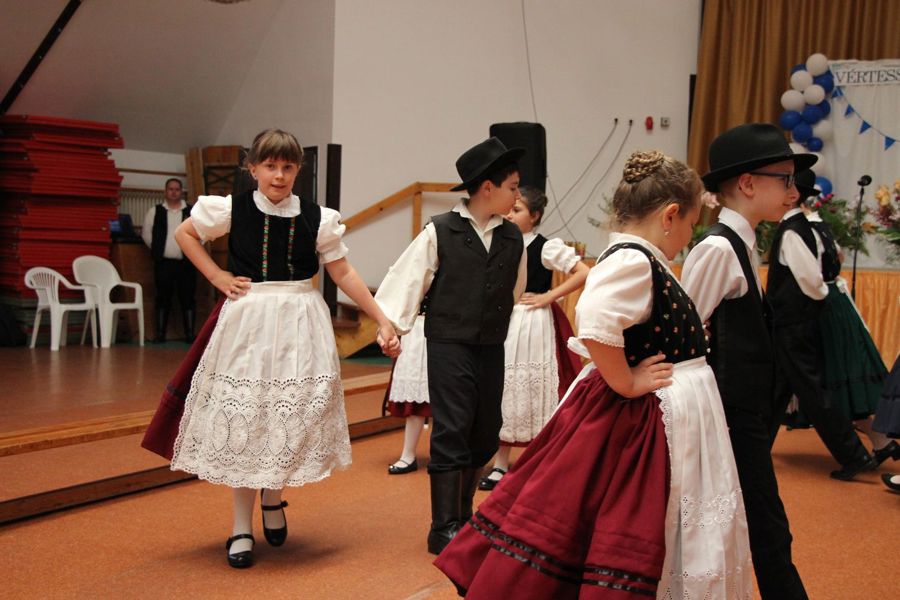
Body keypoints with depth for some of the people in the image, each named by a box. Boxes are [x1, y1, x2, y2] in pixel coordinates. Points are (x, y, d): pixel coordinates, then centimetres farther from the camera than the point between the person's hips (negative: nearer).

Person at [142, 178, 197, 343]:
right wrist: (157, 249, 9)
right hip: (163, 263, 0)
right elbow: (146, 233, 12)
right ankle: (160, 334, 10)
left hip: (186, 263, 0)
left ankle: (190, 334, 6)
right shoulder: (156, 212, 6)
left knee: (187, 298, 1)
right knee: (163, 298, 5)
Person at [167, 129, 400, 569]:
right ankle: (242, 525, 15)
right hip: (247, 322, -1)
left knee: (293, 416, 2)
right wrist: (217, 277, 2)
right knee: (242, 418, 1)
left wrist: (382, 322, -1)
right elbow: (184, 234, 13)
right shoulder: (232, 208, -2)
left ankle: (273, 497, 31)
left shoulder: (316, 218, -1)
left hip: (300, 325, 1)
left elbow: (343, 274, 3)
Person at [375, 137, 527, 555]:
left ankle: (461, 515, 27)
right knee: (451, 434, -7)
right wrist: (392, 323, -12)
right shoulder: (440, 232, -7)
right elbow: (410, 278, -6)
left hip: (491, 349, 5)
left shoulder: (513, 238, 6)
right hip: (449, 346, -5)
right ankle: (443, 530, 1)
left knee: (485, 437, 10)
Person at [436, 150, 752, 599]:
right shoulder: (633, 262, -20)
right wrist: (625, 384, -24)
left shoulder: (638, 261, 10)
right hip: (633, 420, -10)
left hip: (662, 422, 10)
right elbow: (595, 323, -36)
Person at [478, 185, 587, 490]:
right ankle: (501, 464, 16)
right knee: (505, 391, 7)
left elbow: (585, 273, -16)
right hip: (505, 323, 5)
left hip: (534, 325, -5)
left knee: (534, 392, 1)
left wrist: (549, 297, -13)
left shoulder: (546, 247, -9)